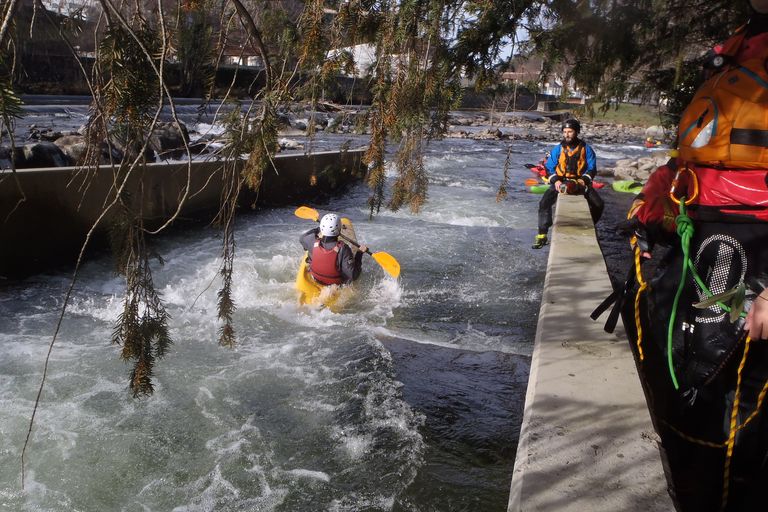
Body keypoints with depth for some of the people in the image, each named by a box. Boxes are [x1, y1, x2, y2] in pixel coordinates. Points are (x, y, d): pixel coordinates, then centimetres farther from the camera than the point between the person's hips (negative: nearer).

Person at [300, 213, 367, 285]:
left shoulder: (314, 243, -26)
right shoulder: (343, 249, -35)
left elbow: (302, 238, 0)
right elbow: (353, 276, -30)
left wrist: (317, 229, 12)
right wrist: (360, 253, -23)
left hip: (315, 279, 3)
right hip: (337, 284, -2)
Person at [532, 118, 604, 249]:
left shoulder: (586, 149, 0)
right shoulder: (558, 149, 2)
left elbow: (592, 168, 1)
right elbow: (549, 167, 2)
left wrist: (584, 180, -19)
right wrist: (556, 181, -16)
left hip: (580, 182, 0)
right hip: (560, 182, 0)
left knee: (598, 204, -19)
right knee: (544, 202, -24)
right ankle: (542, 234, -16)